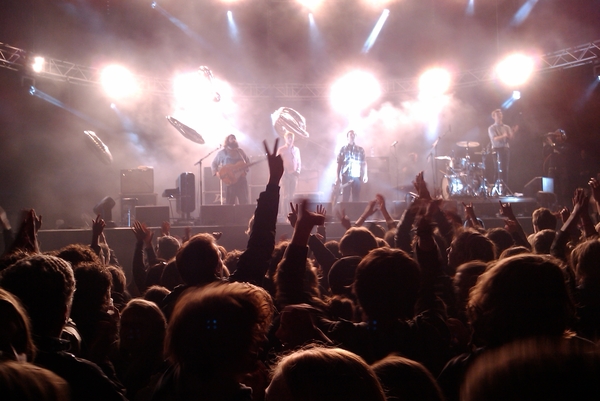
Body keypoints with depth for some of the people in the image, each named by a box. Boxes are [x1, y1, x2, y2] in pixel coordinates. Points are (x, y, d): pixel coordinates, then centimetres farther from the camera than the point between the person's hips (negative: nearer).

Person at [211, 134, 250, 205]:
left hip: (241, 178, 3)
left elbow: (248, 162, 20)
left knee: (244, 202, 0)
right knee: (229, 203, -4)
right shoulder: (222, 152, 5)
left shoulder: (240, 151, 14)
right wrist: (217, 173, -9)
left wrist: (245, 169, 1)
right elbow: (214, 164, 9)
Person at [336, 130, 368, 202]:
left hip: (357, 177, 1)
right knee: (345, 197, -5)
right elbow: (339, 164, 6)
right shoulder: (343, 149, 9)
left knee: (356, 197, -3)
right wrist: (338, 177, -1)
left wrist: (365, 175, -4)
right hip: (346, 176, -1)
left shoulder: (360, 150, 13)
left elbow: (364, 163, 9)